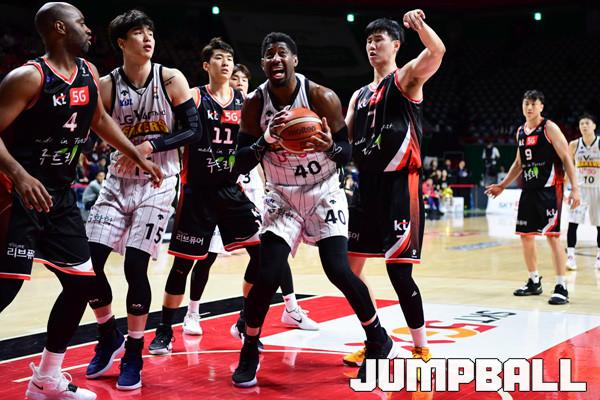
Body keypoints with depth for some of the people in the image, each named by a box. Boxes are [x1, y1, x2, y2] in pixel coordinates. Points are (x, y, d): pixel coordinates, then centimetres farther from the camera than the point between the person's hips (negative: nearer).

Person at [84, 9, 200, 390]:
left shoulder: (171, 79, -6)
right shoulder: (106, 86, -1)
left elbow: (194, 130, -8)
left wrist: (151, 146, -19)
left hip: (158, 182, -3)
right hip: (119, 181, 3)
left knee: (135, 265, -10)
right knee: (87, 261, -5)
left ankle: (134, 355, 8)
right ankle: (110, 337, 19)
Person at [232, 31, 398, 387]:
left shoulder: (322, 97, -16)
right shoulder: (255, 104, -10)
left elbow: (348, 154, -9)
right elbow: (241, 164, -10)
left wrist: (330, 147, -33)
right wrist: (266, 141, -30)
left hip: (324, 195, -1)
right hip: (282, 198, 1)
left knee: (339, 270, -14)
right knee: (268, 275, -13)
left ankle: (379, 339, 11)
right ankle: (249, 353, 8)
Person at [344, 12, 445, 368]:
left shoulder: (407, 77, -2)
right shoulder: (360, 95, 19)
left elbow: (437, 52, -23)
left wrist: (420, 25, -41)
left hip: (400, 185, -7)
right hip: (368, 186, 8)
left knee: (398, 271, -9)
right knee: (350, 266, 8)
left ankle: (422, 349, 6)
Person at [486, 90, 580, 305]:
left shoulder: (550, 128, -9)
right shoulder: (521, 131, 12)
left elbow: (566, 158, -12)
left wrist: (575, 188, -20)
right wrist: (502, 185, 23)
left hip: (549, 190, -7)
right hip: (529, 190, 7)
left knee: (552, 236, -11)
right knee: (526, 236, 10)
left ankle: (561, 287, -9)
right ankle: (534, 282, 24)